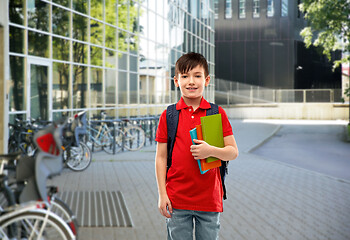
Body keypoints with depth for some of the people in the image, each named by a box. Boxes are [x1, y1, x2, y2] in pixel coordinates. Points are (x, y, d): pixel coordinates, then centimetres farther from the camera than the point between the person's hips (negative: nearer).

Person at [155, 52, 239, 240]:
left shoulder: (217, 113, 1)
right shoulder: (168, 116, 1)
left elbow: (233, 152, 1)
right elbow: (161, 157, 3)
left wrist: (211, 150, -19)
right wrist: (162, 194, -1)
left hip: (209, 199, 0)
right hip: (177, 199, 0)